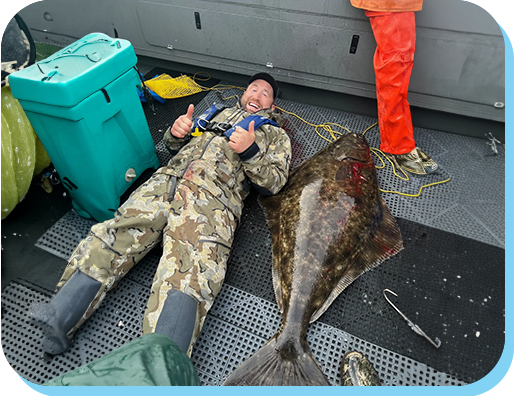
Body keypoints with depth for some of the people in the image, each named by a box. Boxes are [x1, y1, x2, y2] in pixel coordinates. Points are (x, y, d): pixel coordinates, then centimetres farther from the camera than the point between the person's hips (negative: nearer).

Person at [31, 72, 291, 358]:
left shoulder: (275, 135, 26)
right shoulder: (219, 113, 36)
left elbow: (273, 183, 10)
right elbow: (173, 145, 34)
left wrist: (250, 152, -7)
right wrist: (176, 132, 9)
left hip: (212, 198, -5)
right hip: (166, 180, 5)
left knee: (186, 274, -28)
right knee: (114, 235, -13)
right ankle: (58, 317, -12)